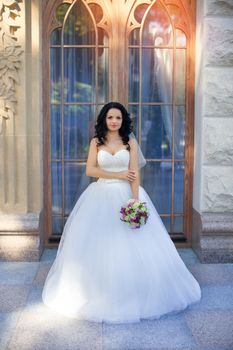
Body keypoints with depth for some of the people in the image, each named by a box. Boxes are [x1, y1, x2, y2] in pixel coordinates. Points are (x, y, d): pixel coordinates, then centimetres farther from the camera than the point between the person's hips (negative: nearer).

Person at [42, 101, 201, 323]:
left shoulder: (131, 142, 4)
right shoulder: (96, 142, 7)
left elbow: (134, 174, -3)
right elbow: (90, 170, -2)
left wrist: (135, 201, -14)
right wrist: (119, 175, -7)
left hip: (125, 195, -1)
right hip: (101, 197, 1)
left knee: (130, 246, -3)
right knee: (98, 245, -1)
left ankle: (132, 295, 12)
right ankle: (99, 295, 12)